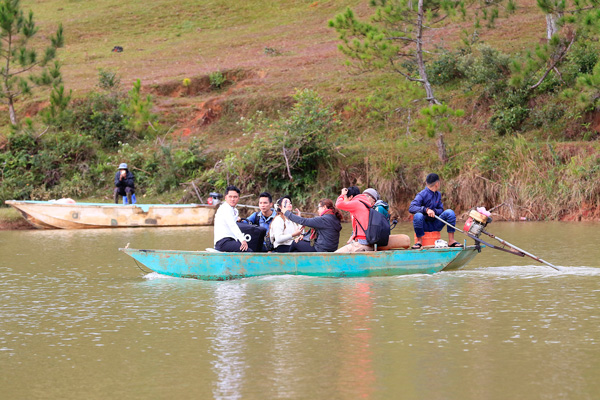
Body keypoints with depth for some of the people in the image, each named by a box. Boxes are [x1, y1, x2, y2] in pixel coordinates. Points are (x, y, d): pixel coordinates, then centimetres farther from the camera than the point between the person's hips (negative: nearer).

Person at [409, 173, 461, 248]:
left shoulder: (438, 194, 9)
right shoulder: (422, 195, -13)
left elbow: (441, 210, 7)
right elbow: (411, 208, -25)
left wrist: (433, 211, -18)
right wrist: (426, 210, -39)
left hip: (435, 225, 5)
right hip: (424, 226, -5)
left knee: (449, 212, -15)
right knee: (418, 216, -36)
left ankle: (451, 240, -16)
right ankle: (419, 241, -16)